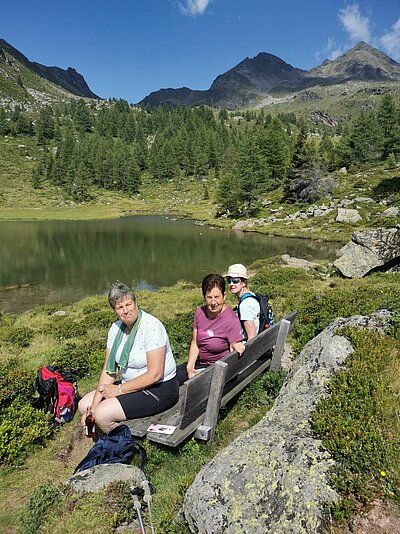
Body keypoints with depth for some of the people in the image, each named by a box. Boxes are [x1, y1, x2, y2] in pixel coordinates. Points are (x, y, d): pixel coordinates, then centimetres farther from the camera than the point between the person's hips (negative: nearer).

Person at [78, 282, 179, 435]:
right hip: (131, 385, 8)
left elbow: (155, 374, -24)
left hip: (159, 389, -8)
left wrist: (119, 389, -17)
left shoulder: (152, 326, -22)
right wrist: (93, 407, -7)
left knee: (103, 414, -21)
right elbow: (109, 369, 1)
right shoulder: (116, 328, 2)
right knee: (84, 406, 4)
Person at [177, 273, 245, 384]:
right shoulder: (200, 312, -2)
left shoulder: (232, 321, -20)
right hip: (199, 362, 6)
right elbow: (195, 343, 4)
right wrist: (190, 366, -9)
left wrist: (235, 346, -34)